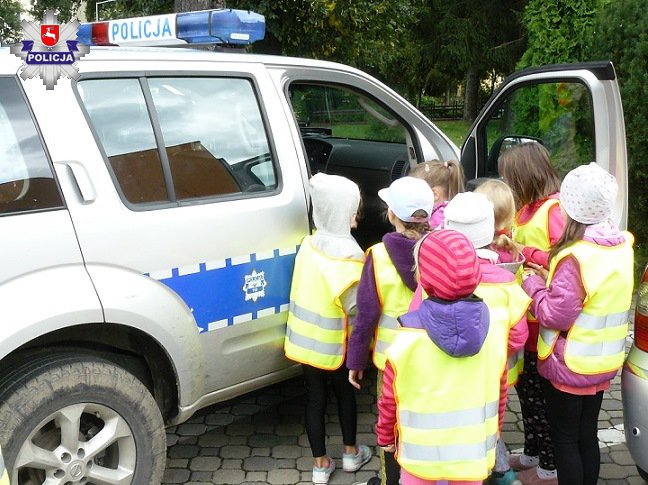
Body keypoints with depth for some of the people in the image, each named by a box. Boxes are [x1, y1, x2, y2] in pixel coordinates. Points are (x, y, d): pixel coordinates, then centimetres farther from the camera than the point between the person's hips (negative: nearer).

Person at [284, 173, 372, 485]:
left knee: (315, 397, 14)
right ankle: (351, 454, 35)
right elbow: (356, 308, -26)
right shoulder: (346, 256, -24)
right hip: (333, 343, -5)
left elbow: (311, 290, 1)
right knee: (345, 392, 18)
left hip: (305, 339, 5)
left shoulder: (309, 244, -4)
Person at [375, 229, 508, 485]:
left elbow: (390, 399, -10)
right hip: (473, 449, 2)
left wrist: (385, 435, 9)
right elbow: (497, 389, -3)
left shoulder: (408, 340, -23)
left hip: (422, 452, -2)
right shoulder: (494, 329, -15)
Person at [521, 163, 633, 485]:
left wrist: (533, 285, -8)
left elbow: (556, 316, -22)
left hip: (570, 365, -7)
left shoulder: (576, 258, -25)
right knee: (587, 434, 19)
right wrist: (552, 279, 5)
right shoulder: (621, 245, -1)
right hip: (603, 362, 7)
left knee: (565, 439, 7)